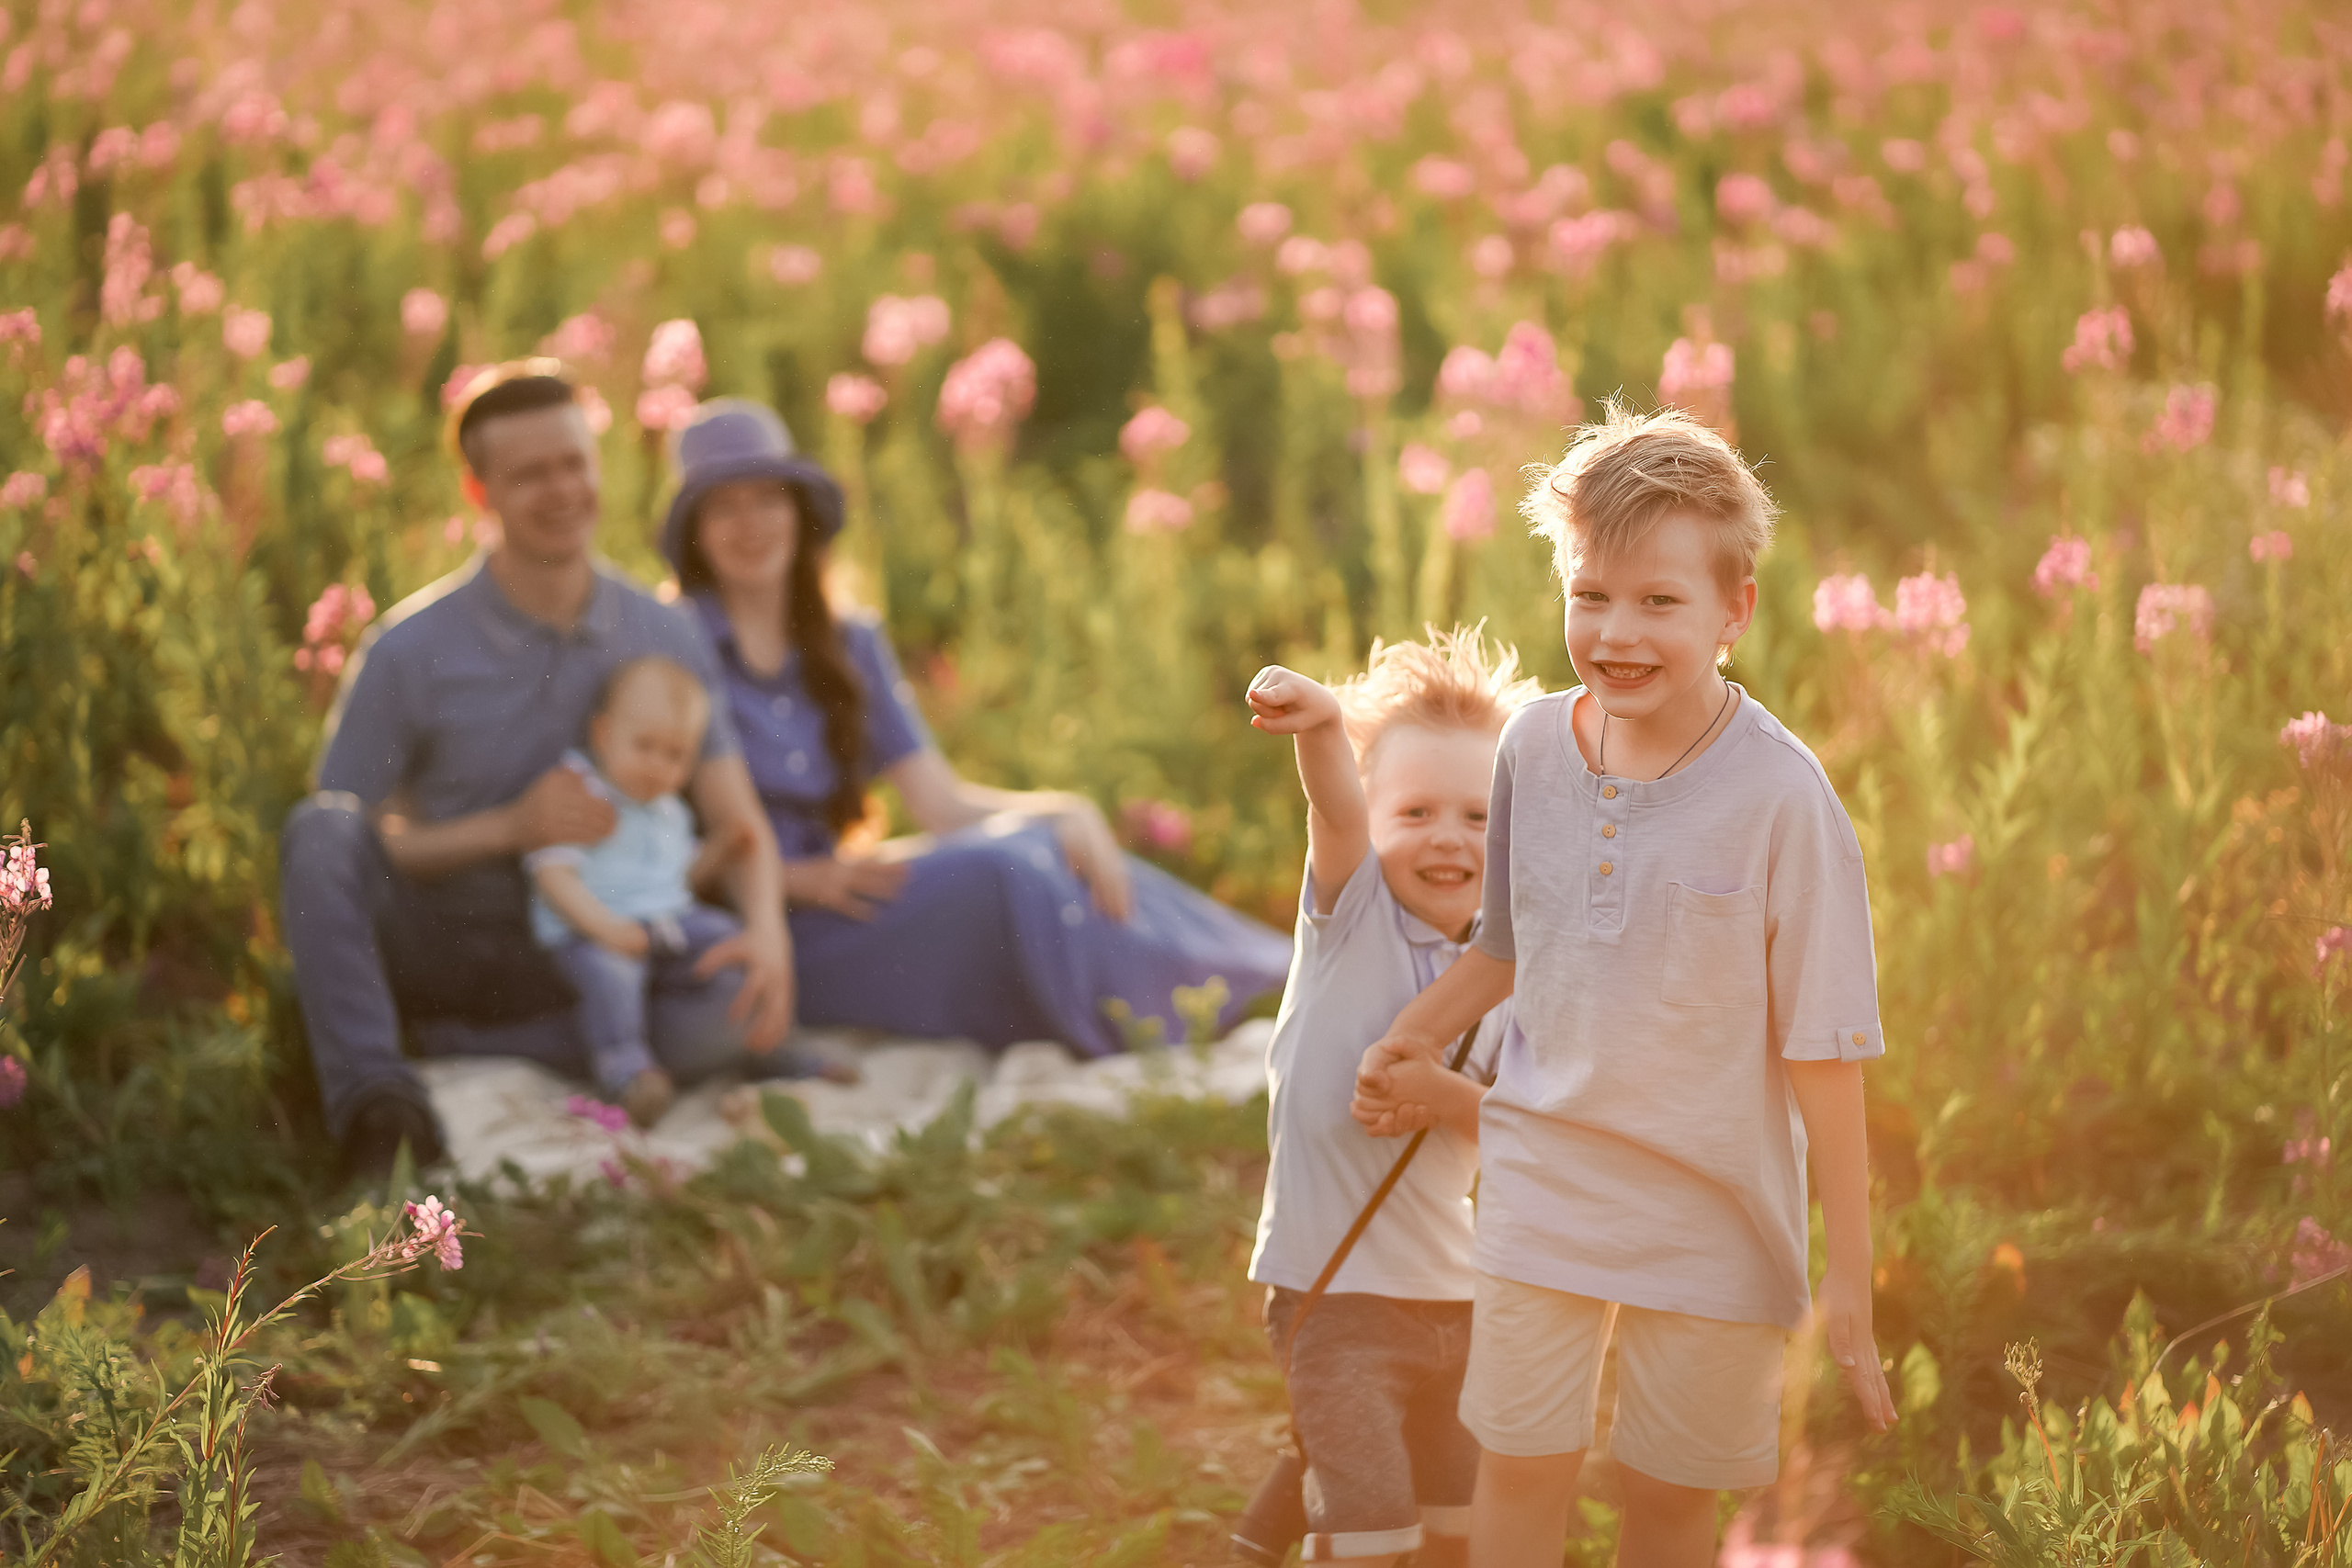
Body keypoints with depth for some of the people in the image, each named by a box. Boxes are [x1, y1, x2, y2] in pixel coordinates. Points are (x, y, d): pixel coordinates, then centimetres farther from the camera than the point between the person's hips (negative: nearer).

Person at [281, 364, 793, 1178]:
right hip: (437, 949, -2)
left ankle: (454, 1047, -21)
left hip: (579, 971, 2)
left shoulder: (664, 640, -1)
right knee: (323, 829, -32)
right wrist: (510, 828, -20)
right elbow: (328, 856, -9)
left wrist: (767, 930, -24)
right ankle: (372, 1090, -44)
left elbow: (740, 825, -1)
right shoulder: (411, 651, -11)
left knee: (736, 1004, -29)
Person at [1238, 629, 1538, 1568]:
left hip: (1452, 1290, 5)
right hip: (1334, 1283, -5)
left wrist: (1438, 1092, -20)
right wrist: (1323, 728, -48)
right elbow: (1336, 812, -28)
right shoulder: (1352, 915, -6)